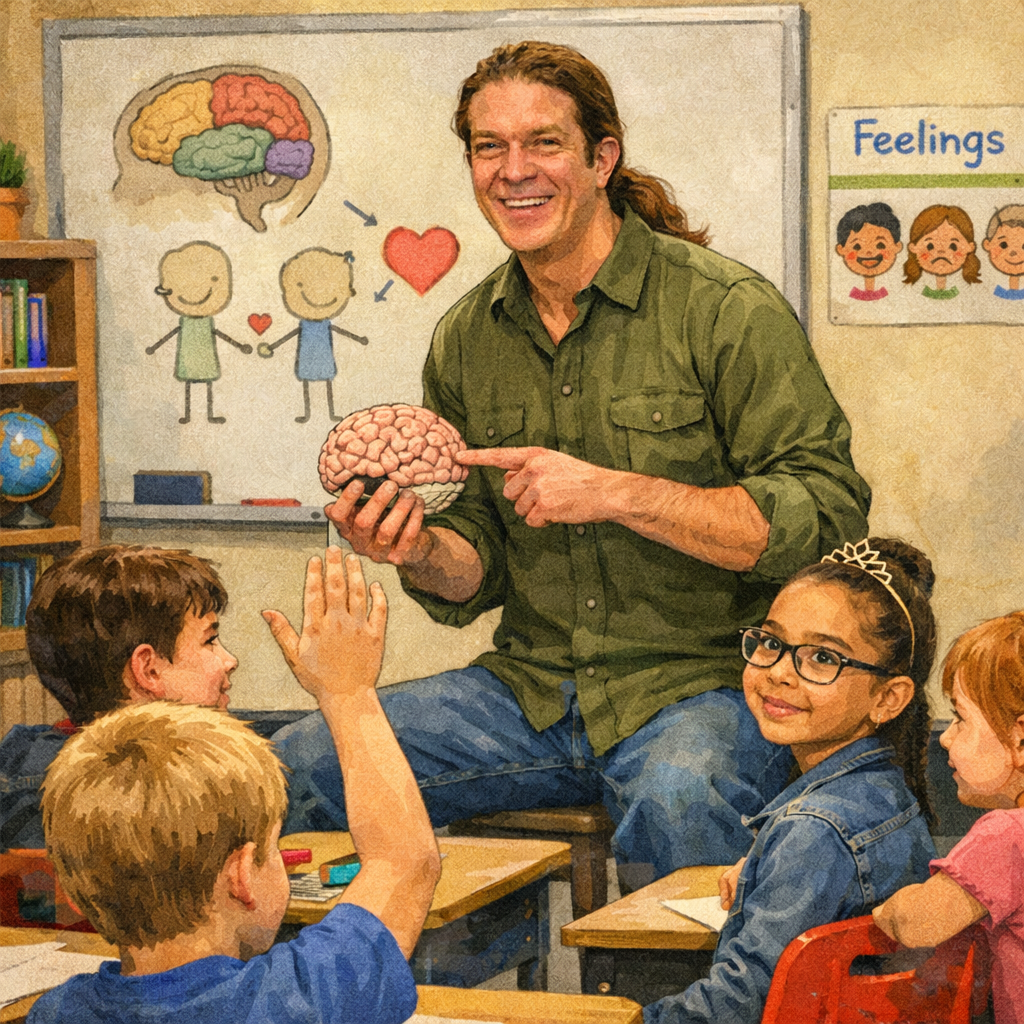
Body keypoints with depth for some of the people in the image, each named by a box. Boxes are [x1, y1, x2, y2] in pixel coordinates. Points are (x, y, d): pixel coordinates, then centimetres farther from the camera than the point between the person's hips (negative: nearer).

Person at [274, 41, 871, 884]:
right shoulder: (466, 340, 10)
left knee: (674, 800, -39)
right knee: (296, 768, -13)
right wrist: (420, 553, -8)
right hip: (531, 688, 5)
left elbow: (826, 518, -14)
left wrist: (616, 493, -20)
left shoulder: (726, 309, -8)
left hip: (709, 681, -5)